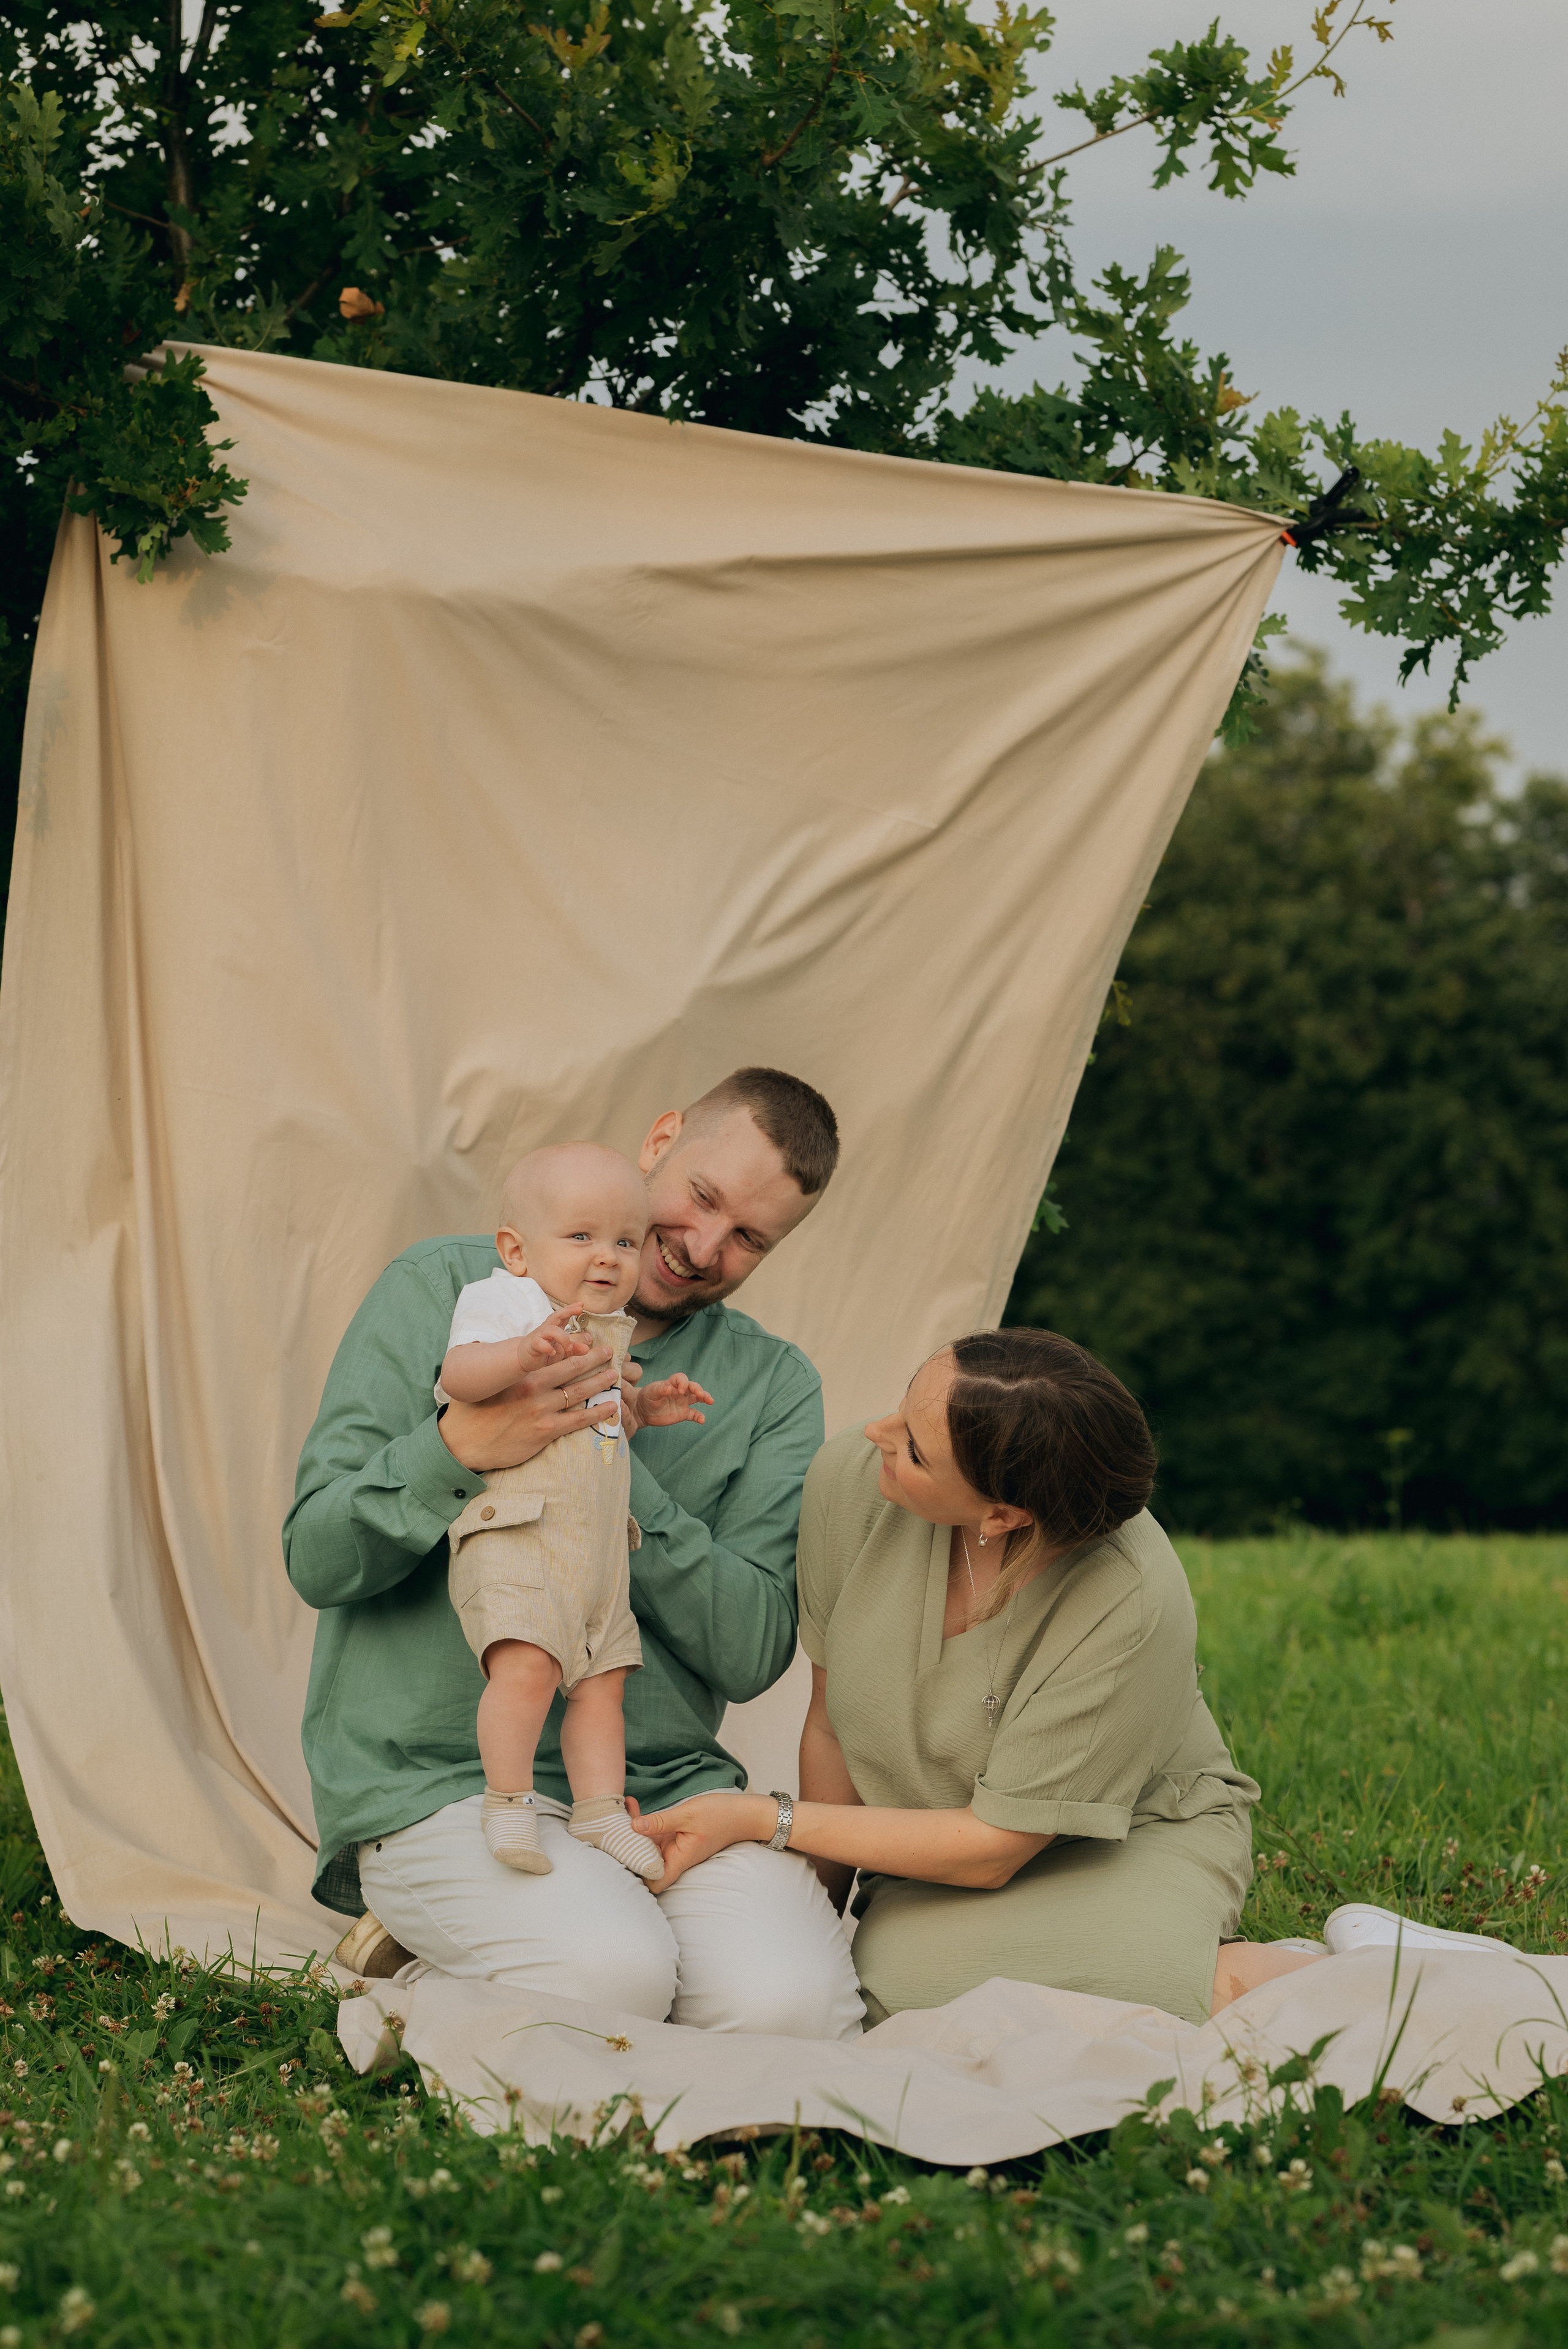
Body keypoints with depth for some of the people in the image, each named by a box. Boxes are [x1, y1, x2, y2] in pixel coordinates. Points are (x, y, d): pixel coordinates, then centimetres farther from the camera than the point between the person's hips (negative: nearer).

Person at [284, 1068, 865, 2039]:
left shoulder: (772, 1387, 9)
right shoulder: (443, 1293, 2)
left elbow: (751, 1654, -3)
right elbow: (318, 1558, -4)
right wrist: (461, 1447, -23)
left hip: (666, 1781, 3)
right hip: (436, 1778, -3)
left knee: (789, 2003, -25)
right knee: (610, 1975, -31)